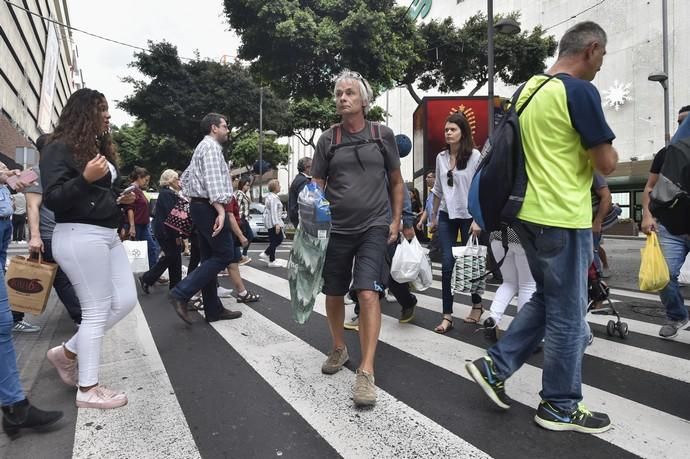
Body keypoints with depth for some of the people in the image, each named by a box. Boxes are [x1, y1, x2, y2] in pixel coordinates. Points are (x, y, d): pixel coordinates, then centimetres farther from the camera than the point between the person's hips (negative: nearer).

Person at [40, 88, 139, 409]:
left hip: (107, 235, 9)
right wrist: (85, 178, -28)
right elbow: (52, 199, -16)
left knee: (125, 301, 8)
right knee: (96, 311, -4)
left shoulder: (99, 147, 17)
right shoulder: (59, 148, -8)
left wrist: (120, 199, 8)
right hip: (79, 236, -9)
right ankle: (88, 389, 10)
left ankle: (67, 352, 24)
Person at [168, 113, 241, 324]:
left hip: (199, 206, 11)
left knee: (210, 258, 8)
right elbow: (213, 181, -21)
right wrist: (221, 211, -27)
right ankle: (181, 293, -12)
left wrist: (191, 198, 24)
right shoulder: (211, 147, -9)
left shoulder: (202, 147, 23)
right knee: (224, 255, -8)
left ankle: (213, 309, 12)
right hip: (209, 207, -11)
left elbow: (185, 177, 28)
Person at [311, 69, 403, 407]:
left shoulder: (383, 135, 2)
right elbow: (316, 186, 4)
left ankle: (366, 372, -5)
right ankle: (339, 349, 37)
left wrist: (395, 221, 2)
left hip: (375, 227, -2)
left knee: (368, 293, -15)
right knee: (333, 294, 12)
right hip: (337, 228, 2)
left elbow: (396, 181, 9)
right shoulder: (327, 139, 3)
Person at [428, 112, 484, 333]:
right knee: (447, 265, -2)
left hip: (469, 215, -3)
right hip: (446, 216, 4)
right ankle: (447, 316, 3)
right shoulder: (441, 157, 6)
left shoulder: (474, 156, -7)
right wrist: (433, 216, 15)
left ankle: (477, 304, 33)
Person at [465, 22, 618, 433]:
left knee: (547, 299, 22)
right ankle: (560, 406, 22)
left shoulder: (527, 89, 11)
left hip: (529, 212, 8)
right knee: (568, 313, 6)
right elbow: (607, 164, -12)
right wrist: (608, 151, 11)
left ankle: (495, 366, 22)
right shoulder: (581, 91, -13)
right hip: (563, 217, -8)